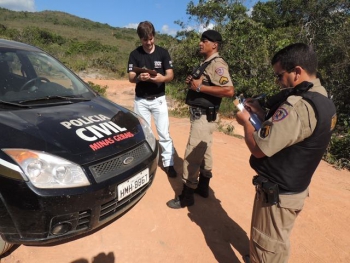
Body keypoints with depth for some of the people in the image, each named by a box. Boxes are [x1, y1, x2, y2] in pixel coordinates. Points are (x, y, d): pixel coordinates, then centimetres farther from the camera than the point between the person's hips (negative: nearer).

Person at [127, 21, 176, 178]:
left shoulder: (163, 53, 0)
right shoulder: (135, 54, -1)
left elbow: (171, 75, -5)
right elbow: (131, 78, -8)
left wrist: (162, 78, -29)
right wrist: (139, 77, -31)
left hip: (159, 99, 0)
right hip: (141, 100, 1)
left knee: (164, 133, 2)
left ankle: (168, 163, 13)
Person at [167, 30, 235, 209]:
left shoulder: (217, 64, -16)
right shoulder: (206, 63, 14)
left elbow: (229, 91, -28)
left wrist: (200, 87, -24)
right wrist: (192, 82, 3)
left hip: (204, 116, -10)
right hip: (201, 115, 10)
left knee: (192, 155, -5)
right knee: (204, 152, 17)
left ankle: (187, 195, 8)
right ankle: (203, 186, 31)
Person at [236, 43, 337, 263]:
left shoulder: (298, 105, -30)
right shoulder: (323, 100, 3)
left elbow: (259, 148, -28)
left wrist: (246, 121, -11)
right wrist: (263, 114, 3)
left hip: (277, 193, -10)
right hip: (295, 188, 10)